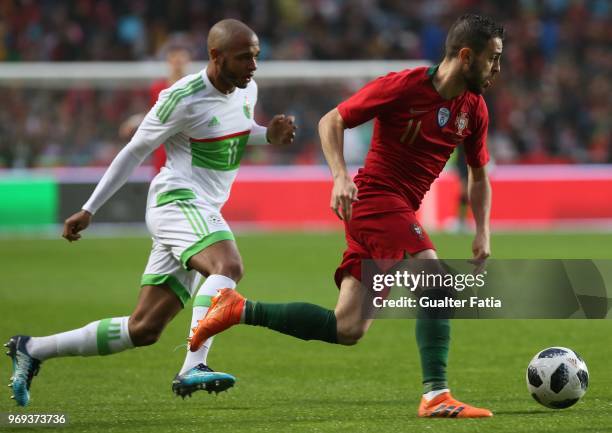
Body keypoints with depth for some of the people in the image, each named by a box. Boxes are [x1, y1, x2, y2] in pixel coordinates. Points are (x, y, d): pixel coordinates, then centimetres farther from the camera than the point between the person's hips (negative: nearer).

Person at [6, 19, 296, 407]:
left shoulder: (247, 91, 8)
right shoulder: (183, 99, -14)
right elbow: (135, 152, -4)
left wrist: (270, 135, 6)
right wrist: (89, 210, 1)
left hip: (202, 213, 8)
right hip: (178, 201, -8)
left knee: (143, 330, 6)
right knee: (229, 266, -36)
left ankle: (33, 349, 18)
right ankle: (193, 368, -45)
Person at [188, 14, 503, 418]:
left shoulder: (474, 109, 6)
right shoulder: (403, 86, -13)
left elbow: (479, 175, 19)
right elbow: (332, 121, -6)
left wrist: (483, 231, 5)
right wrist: (340, 176, -20)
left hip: (400, 210, 8)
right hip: (376, 198, -8)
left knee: (347, 330, 3)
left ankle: (238, 310, 12)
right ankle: (436, 396, -25)